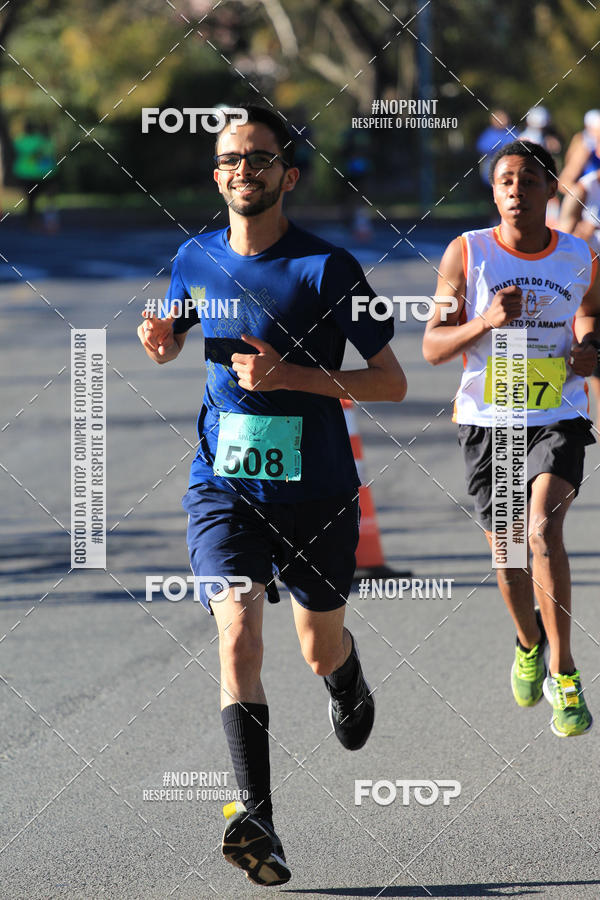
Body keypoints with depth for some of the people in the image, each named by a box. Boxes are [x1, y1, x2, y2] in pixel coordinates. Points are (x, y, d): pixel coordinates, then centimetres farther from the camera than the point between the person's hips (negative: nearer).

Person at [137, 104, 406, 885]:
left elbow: (392, 382, -8)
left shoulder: (327, 267, -9)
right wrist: (158, 343, -2)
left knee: (320, 648, 13)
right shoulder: (196, 261, 4)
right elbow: (171, 342, 23)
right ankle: (259, 821, -26)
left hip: (317, 490, -1)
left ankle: (349, 686, 54)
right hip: (223, 486, 1)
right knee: (237, 632, -19)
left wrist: (292, 375, -21)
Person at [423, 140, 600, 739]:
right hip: (487, 420, 1)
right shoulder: (466, 253, -6)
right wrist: (486, 321, -24)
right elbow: (433, 347, -6)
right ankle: (529, 643, 42)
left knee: (543, 529, -23)